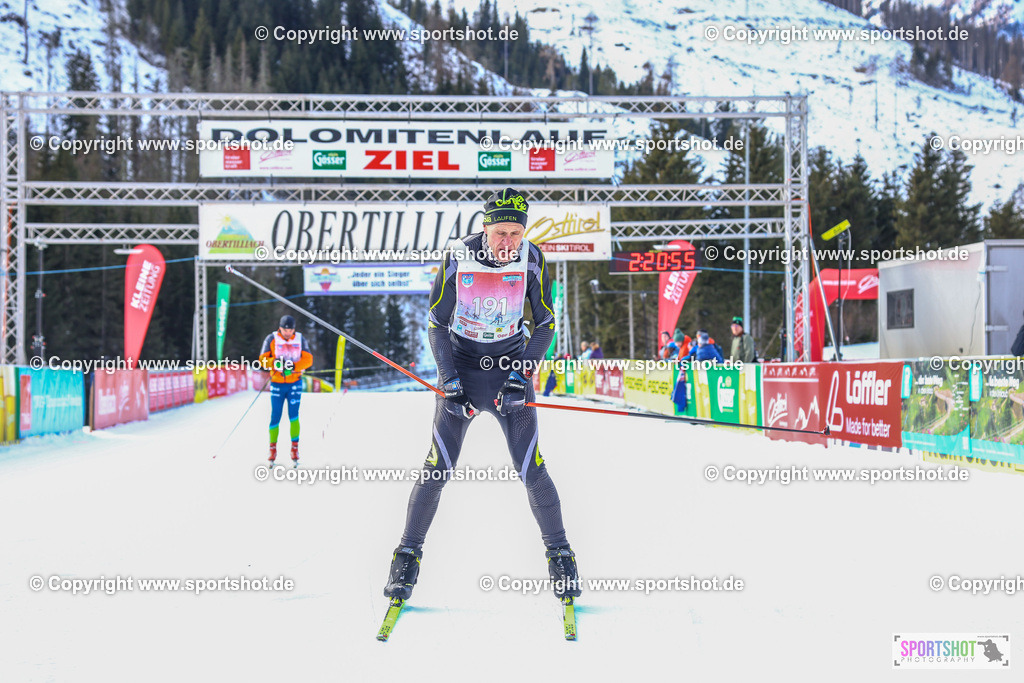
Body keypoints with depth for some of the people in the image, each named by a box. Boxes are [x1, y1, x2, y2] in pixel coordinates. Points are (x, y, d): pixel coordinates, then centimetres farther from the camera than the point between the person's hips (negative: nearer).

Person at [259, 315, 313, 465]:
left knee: (293, 416, -8)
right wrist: (274, 362, -23)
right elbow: (263, 359, -2)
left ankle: (295, 448, -1)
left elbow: (308, 359, -4)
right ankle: (273, 449, 12)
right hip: (277, 383, 0)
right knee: (275, 418, 0)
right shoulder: (271, 339, 1)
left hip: (295, 382, 0)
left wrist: (293, 366, -21)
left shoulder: (300, 340, 4)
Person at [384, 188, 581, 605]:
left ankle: (559, 554, 12)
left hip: (511, 368, 1)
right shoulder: (458, 258, -13)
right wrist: (450, 381, -13)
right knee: (437, 469, -7)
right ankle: (408, 554, 9)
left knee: (531, 471, -6)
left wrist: (521, 373, -13)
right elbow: (436, 324, -4)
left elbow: (545, 324, -1)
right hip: (460, 369, 0)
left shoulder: (531, 260, -11)